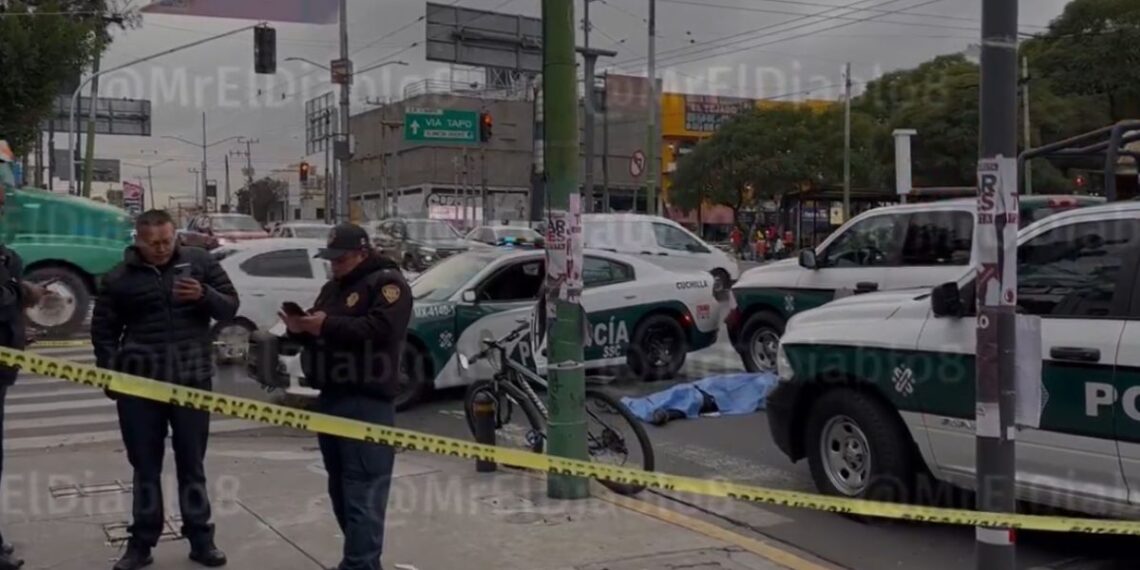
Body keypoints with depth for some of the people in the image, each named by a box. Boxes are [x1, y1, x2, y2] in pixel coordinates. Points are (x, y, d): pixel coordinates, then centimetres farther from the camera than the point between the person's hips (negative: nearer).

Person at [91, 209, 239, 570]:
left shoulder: (199, 262, 2)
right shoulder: (119, 278, 2)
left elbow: (230, 307, 4)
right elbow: (103, 331, 7)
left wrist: (205, 295, -17)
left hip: (192, 380, 0)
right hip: (139, 382, 0)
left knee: (192, 464, 8)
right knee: (145, 466, 8)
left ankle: (201, 540, 16)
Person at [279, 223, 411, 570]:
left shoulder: (387, 283, -4)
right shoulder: (332, 287, 22)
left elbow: (380, 330, -19)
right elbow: (318, 335, 23)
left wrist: (327, 325, -19)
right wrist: (299, 329, 0)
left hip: (367, 403, -9)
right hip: (331, 397, 9)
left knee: (363, 493, -10)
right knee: (340, 489, 12)